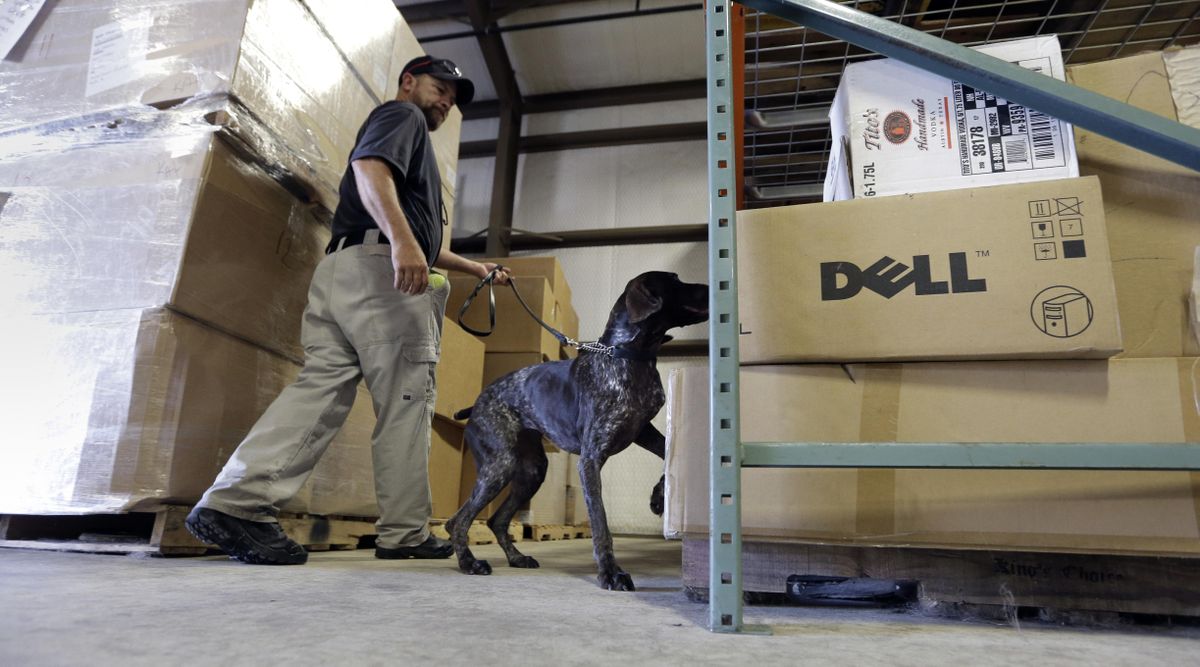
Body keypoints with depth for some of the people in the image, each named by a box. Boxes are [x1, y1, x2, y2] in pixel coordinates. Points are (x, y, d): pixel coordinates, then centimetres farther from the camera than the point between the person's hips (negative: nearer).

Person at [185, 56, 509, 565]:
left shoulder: (412, 139, 37)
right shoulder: (402, 114, 9)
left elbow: (419, 246, 40)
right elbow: (368, 165, -15)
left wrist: (474, 268, 44)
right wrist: (401, 238, -29)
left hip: (342, 268, 9)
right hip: (378, 268, -9)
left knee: (322, 388, -2)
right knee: (406, 403, -6)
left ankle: (235, 501, -12)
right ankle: (405, 533, 1)